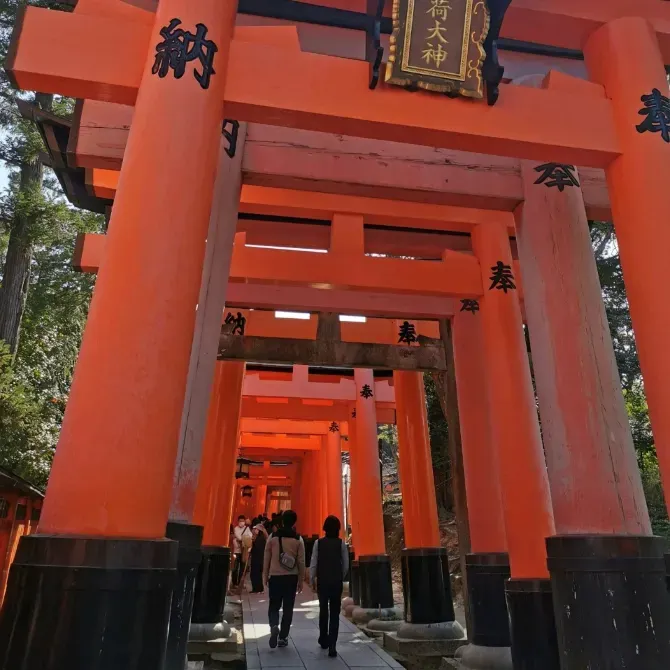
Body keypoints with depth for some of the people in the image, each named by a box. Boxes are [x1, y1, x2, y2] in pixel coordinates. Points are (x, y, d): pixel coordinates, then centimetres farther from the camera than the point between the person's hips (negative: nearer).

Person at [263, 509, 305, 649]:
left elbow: (266, 559, 3)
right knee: (288, 608, 11)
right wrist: (301, 580, 9)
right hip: (291, 577, 0)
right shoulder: (298, 539, -3)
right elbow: (301, 562, 0)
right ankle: (283, 637, 14)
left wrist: (265, 576, 14)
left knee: (274, 606, 12)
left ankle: (274, 627, -13)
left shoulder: (273, 537, -3)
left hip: (275, 576, 0)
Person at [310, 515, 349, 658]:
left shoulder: (318, 543, -7)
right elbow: (346, 565, -3)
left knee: (323, 610, 19)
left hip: (322, 581, 1)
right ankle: (332, 646, -1)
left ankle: (324, 640, 34)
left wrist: (312, 580, 5)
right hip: (337, 581, -1)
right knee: (335, 613, 6)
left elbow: (313, 563, -6)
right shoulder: (341, 543, -6)